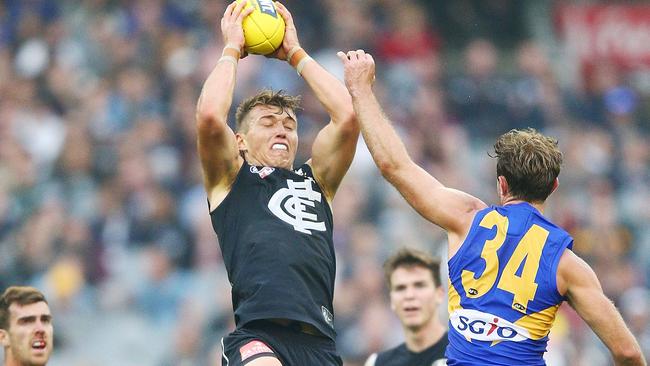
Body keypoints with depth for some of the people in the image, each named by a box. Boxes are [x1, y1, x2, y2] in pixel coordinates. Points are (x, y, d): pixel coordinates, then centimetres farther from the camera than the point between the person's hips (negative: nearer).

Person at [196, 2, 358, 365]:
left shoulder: (315, 180, 25)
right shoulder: (231, 180, 16)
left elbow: (348, 116, 14)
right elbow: (210, 116, -1)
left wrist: (296, 53, 23)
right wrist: (232, 49, 14)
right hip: (258, 332, -5)